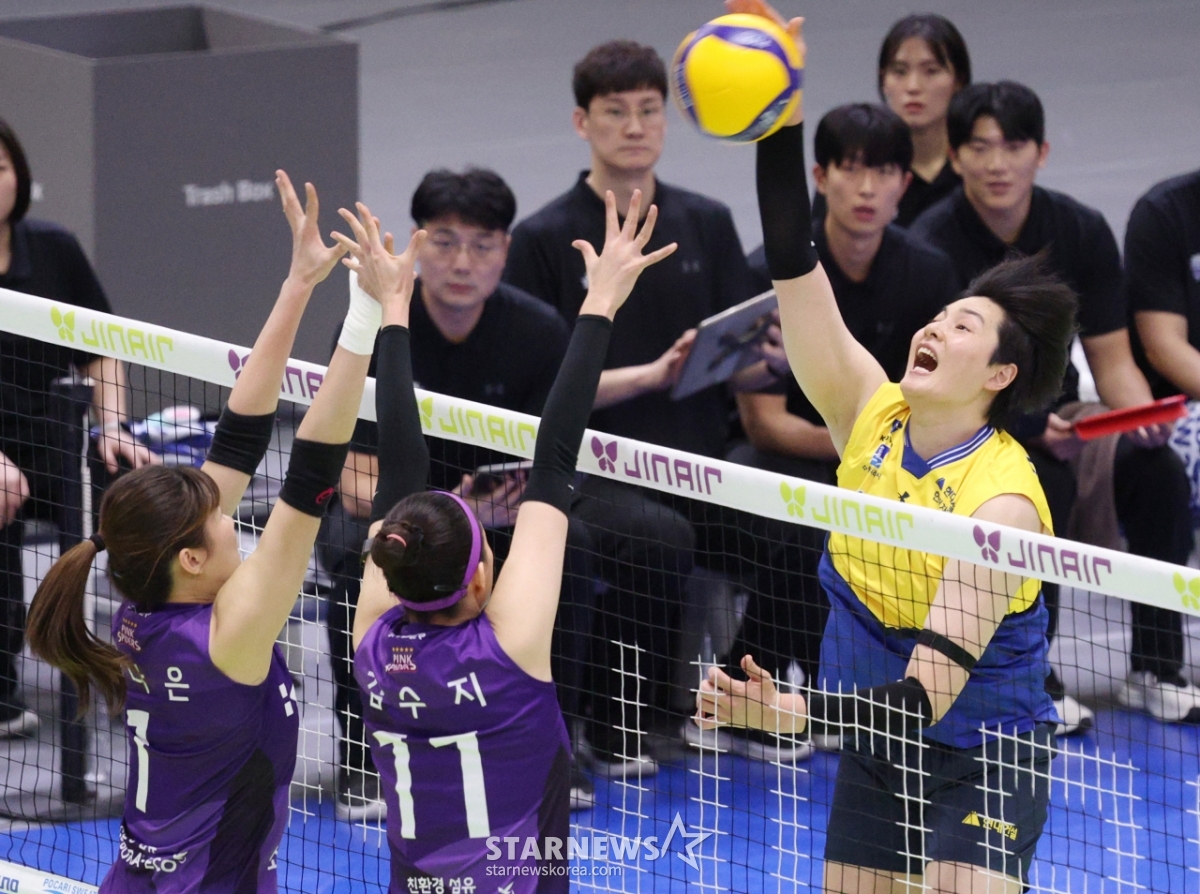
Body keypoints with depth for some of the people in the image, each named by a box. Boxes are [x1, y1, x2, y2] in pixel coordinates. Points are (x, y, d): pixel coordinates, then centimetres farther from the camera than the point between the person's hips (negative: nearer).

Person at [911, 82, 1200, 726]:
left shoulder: (1081, 231, -2)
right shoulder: (932, 246, -16)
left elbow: (1112, 359, 1)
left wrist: (1142, 415, -22)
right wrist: (1035, 431, -34)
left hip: (1057, 420, 4)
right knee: (1042, 482, -35)